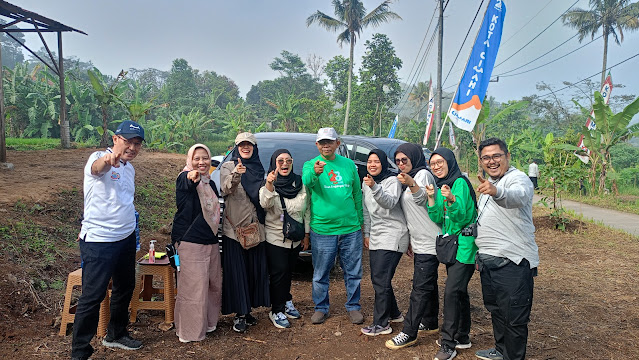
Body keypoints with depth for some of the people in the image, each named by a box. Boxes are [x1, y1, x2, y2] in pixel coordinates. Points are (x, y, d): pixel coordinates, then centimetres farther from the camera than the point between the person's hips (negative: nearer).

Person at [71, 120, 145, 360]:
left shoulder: (129, 168, 11)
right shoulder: (99, 159, -13)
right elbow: (96, 168, -39)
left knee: (125, 288, 18)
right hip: (99, 241, -8)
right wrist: (107, 159, -62)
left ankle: (116, 335, 37)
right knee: (92, 296, -3)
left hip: (126, 239, 8)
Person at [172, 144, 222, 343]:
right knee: (194, 287, -5)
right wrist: (191, 179, -59)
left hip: (211, 242, 8)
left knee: (214, 283, 13)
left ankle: (208, 322, 29)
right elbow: (183, 186, -36)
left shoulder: (210, 183, 15)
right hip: (190, 242, -8)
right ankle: (190, 330, 9)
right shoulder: (185, 178, -9)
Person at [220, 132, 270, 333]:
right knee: (236, 271, -3)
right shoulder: (228, 167, 1)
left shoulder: (259, 169, 14)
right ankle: (239, 314, 6)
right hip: (234, 227, -4)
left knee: (255, 269, 8)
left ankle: (247, 310, 22)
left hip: (256, 228, 4)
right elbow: (226, 189, -21)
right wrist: (235, 175, -37)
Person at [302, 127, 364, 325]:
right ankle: (321, 308, 26)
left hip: (350, 229, 2)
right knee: (320, 274, 8)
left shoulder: (349, 164, 8)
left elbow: (357, 195, 14)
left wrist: (360, 220, 14)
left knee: (353, 272, 12)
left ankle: (353, 306, 29)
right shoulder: (310, 165, -1)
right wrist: (315, 172, -46)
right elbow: (306, 182, -25)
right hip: (322, 230, -2)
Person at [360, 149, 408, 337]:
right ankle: (394, 314, 30)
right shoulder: (366, 183, 12)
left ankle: (381, 324, -1)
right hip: (376, 237, 8)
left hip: (392, 236, -8)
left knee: (381, 279, -10)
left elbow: (390, 202, -29)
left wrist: (375, 187, -44)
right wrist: (367, 233, 17)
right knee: (377, 278, 12)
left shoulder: (392, 180, -10)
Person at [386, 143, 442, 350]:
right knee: (428, 285, 17)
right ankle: (430, 324, 27)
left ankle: (409, 334, -6)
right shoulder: (407, 180, 17)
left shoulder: (423, 174, -9)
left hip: (429, 242, -10)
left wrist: (411, 184, -50)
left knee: (420, 288, -8)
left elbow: (421, 198, -30)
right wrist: (410, 241, 22)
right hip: (419, 242, 10)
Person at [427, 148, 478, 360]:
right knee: (460, 291, 16)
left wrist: (451, 199, -36)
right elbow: (438, 219, 5)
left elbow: (462, 217, -19)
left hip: (464, 245, -8)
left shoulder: (460, 182, -13)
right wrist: (431, 198, -8)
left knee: (451, 291, -12)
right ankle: (462, 337, 28)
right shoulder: (440, 186, 11)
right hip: (450, 245, 8)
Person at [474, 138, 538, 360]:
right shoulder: (488, 184, 16)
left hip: (513, 262, -9)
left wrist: (496, 192, -61)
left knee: (514, 318, 0)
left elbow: (518, 196, -39)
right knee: (496, 310, 22)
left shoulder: (518, 179, -13)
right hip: (488, 260, 9)